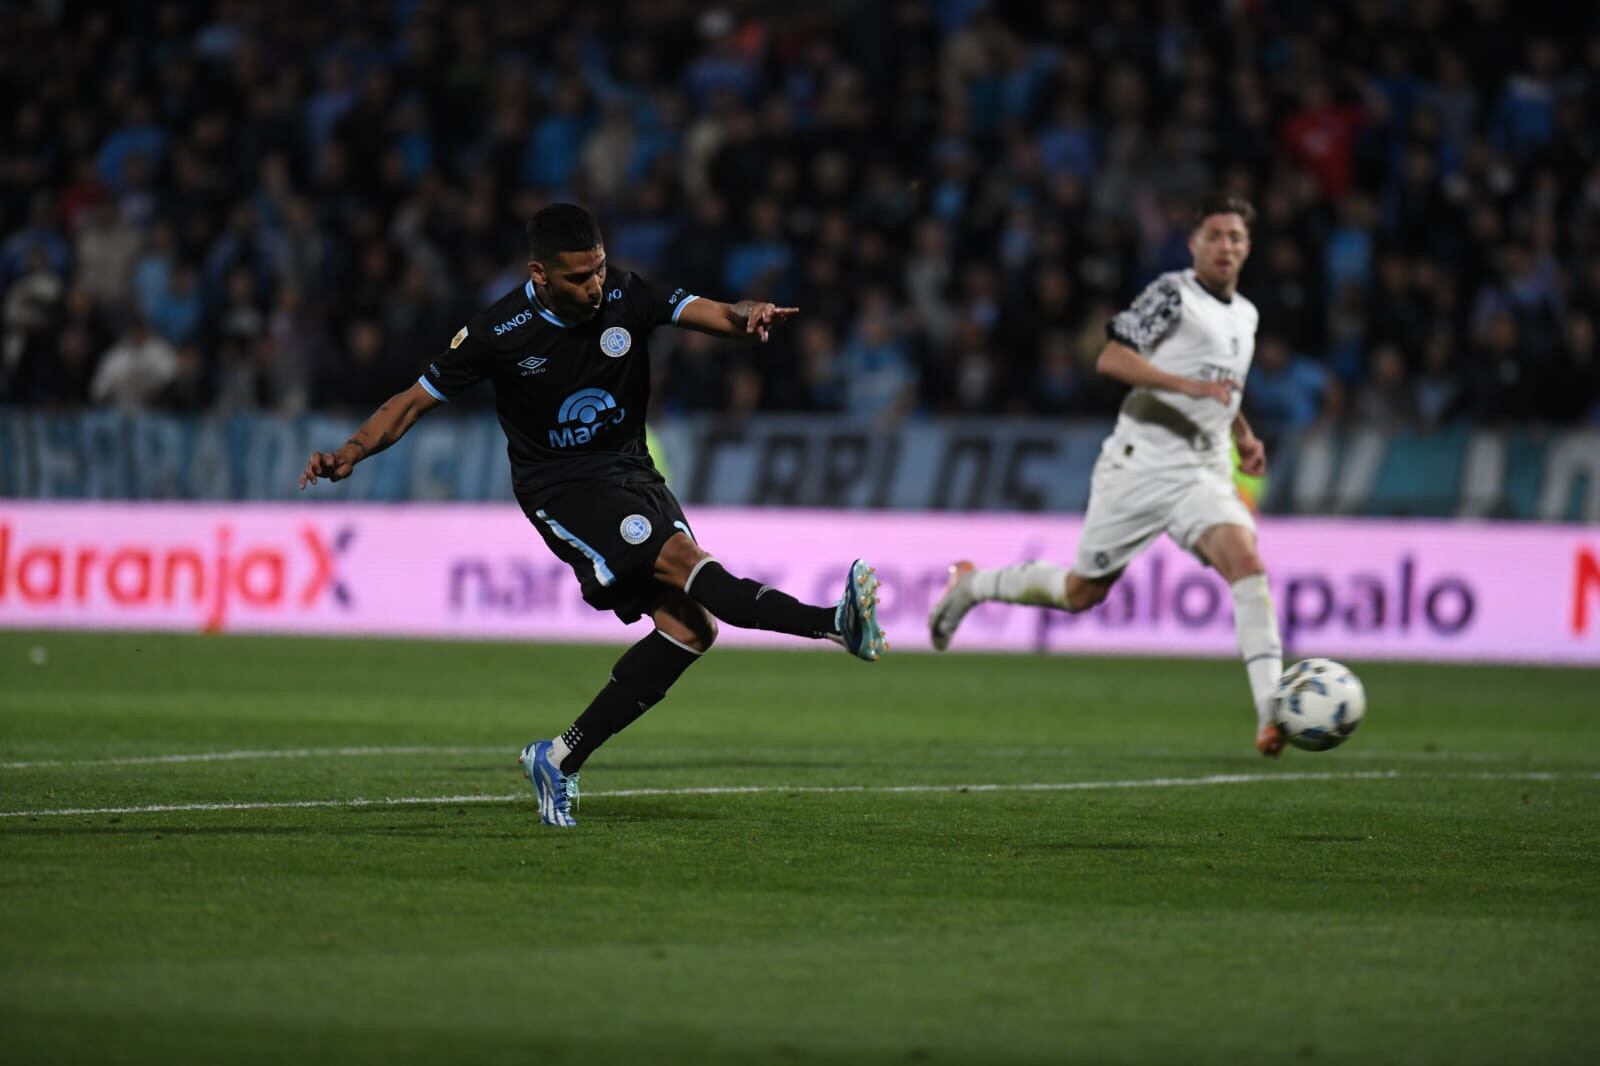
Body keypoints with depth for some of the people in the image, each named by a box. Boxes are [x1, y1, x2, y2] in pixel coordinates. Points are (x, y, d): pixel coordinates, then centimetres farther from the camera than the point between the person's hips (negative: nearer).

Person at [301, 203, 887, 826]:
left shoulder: (627, 298, -6)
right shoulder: (500, 333, -12)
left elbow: (714, 315, -15)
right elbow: (416, 401, -3)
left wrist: (749, 318, -39)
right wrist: (350, 453, -17)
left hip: (632, 473, 5)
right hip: (560, 488, -5)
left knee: (688, 628, -9)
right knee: (682, 558, -28)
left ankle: (561, 758, -2)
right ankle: (835, 623, -39)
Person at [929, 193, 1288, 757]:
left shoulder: (1245, 316, 17)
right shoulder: (1174, 292, -7)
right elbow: (1111, 358, -17)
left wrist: (1243, 435, 18)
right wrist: (1187, 384, -26)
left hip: (1204, 472, 5)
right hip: (1141, 463, -5)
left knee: (1245, 558, -23)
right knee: (1083, 591, 6)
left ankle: (1271, 711, -31)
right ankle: (971, 586, 33)